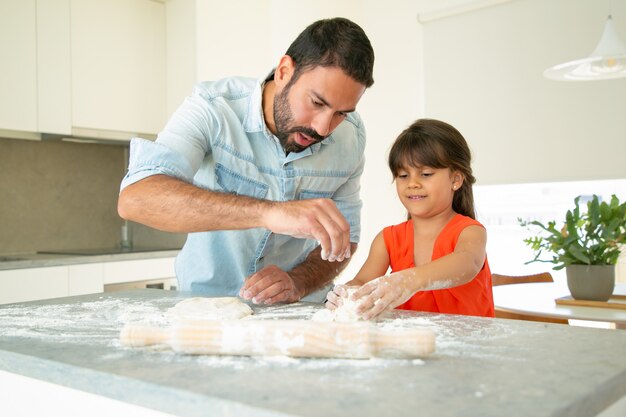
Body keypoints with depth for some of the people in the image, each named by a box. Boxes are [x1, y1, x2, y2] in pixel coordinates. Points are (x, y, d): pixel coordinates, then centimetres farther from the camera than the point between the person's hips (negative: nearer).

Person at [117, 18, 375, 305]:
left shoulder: (351, 136, -7)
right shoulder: (213, 108, -18)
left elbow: (346, 237, 1)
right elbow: (134, 198, -33)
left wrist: (297, 283, -20)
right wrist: (268, 212, -44)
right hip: (203, 300, -1)